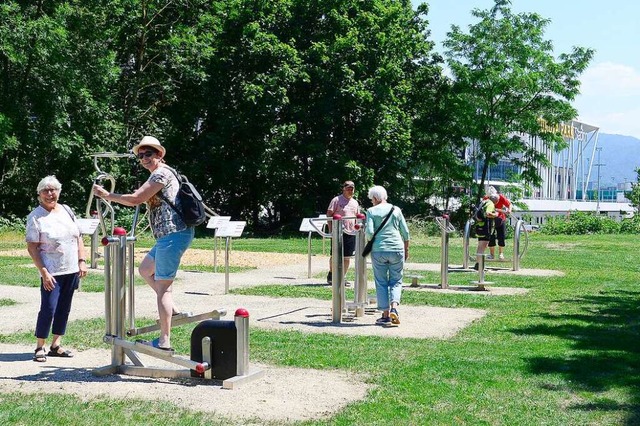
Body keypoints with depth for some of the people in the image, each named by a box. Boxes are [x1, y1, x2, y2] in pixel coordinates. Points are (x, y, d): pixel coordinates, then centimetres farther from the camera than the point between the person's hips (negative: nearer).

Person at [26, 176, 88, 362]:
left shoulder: (66, 210, 9)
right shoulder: (35, 217, -7)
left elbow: (78, 237, 14)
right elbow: (32, 248, -10)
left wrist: (82, 261, 5)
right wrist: (44, 272, -16)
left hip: (71, 270, 6)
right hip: (51, 273, -6)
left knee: (64, 308, 9)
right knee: (49, 308, -8)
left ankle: (56, 345, 18)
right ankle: (40, 348, 3)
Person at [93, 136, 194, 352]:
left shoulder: (161, 173, -11)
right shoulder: (160, 174, 21)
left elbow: (135, 199, -15)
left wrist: (107, 195, -4)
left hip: (173, 235, -11)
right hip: (169, 235, 11)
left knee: (163, 286, -8)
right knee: (145, 269, 24)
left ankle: (164, 341, -7)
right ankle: (171, 308, 22)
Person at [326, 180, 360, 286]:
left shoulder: (355, 202, 15)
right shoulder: (337, 200, -2)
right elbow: (329, 215, -5)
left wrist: (357, 228, 11)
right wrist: (331, 230, -12)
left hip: (351, 233, 5)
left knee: (347, 257, 4)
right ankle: (331, 274, 19)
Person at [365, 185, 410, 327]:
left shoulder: (371, 211, 0)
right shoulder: (396, 210, 8)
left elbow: (369, 233, -10)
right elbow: (405, 233, 8)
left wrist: (365, 232, 13)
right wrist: (406, 250, 19)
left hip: (378, 250, -2)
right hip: (397, 250, 2)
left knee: (381, 283, 7)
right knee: (396, 281, 11)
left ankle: (386, 315, 8)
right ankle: (394, 307, -11)